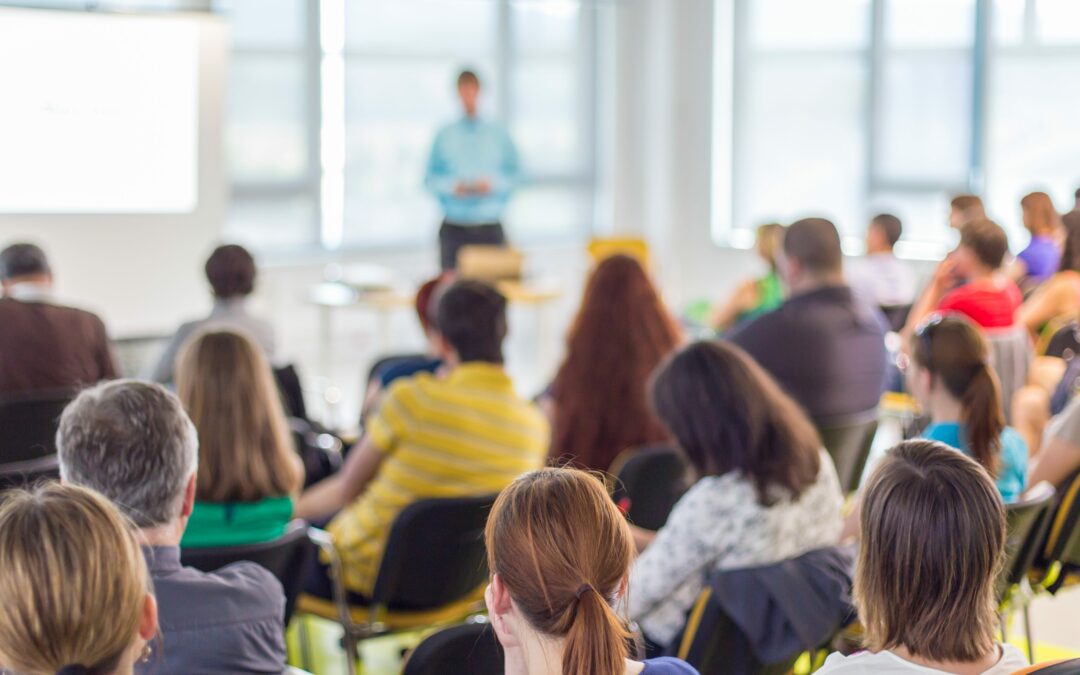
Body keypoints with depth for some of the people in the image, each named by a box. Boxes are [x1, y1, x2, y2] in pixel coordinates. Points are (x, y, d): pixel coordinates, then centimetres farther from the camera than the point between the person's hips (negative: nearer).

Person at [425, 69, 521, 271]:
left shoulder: (498, 134, 5)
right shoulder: (445, 136, 4)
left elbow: (514, 173, 5)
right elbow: (431, 178, 5)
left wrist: (492, 184, -13)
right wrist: (453, 186, -14)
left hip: (490, 228, 0)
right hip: (454, 229, 0)